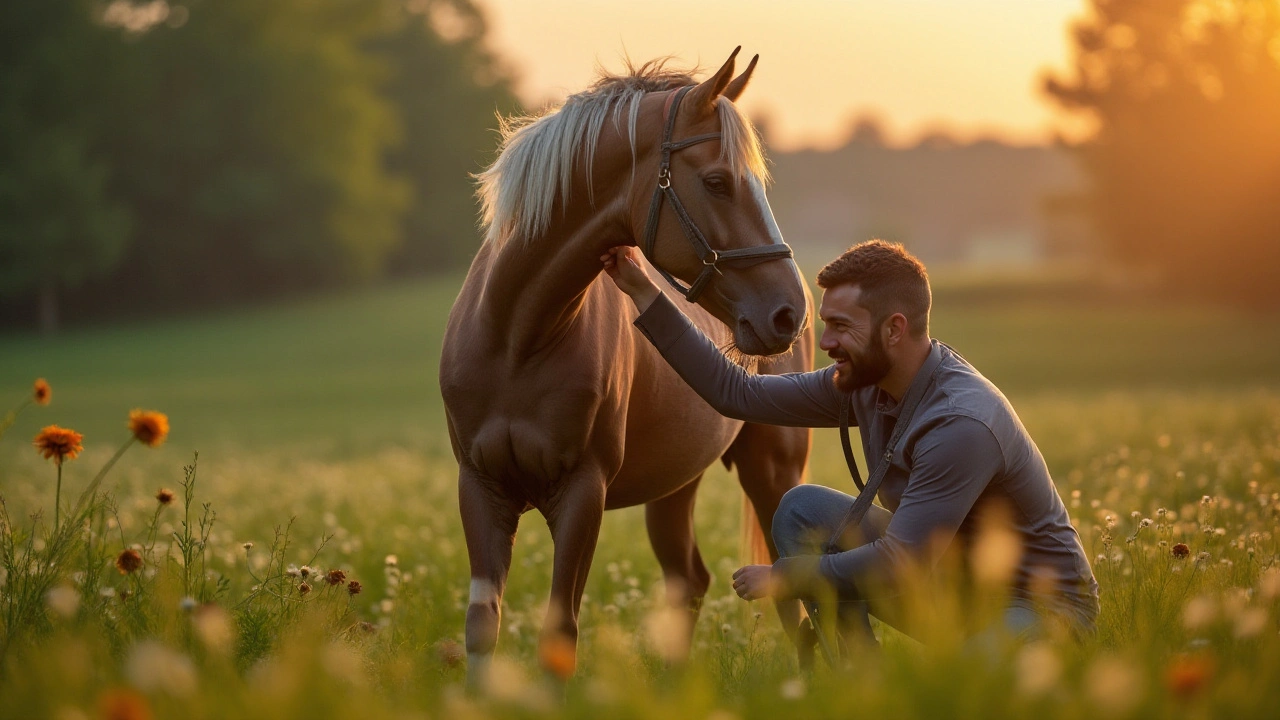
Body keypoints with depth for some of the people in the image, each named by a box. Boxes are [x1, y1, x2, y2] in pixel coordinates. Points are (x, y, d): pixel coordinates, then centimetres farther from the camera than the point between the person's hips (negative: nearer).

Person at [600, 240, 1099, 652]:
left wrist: (784, 578, -16)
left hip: (1042, 604, -8)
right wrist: (644, 294, 0)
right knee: (804, 509, -3)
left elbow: (896, 565, -29)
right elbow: (737, 394, 1)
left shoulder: (961, 422, -30)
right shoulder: (863, 383, -4)